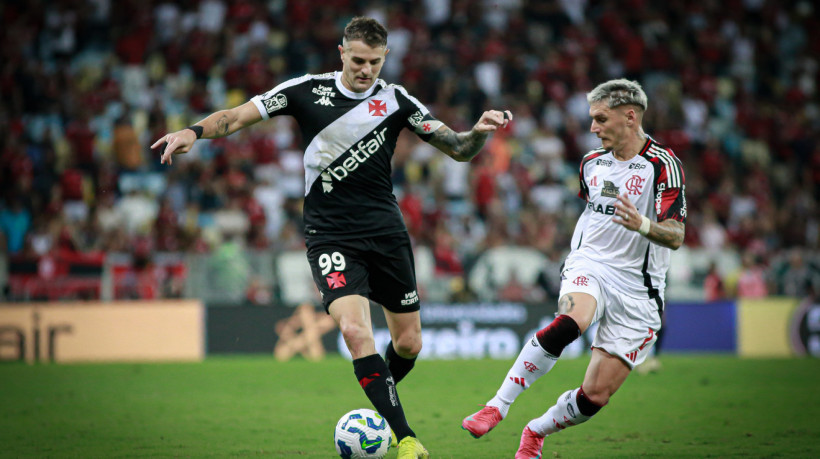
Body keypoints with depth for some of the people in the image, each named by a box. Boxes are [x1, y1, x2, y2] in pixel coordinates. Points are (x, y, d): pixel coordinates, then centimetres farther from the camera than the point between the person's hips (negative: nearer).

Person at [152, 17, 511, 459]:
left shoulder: (395, 100, 1)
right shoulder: (307, 90, -1)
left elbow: (458, 149, 3)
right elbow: (239, 116, -2)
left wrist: (480, 131, -19)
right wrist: (194, 131, -20)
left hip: (386, 232, 2)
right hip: (329, 235, -2)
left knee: (409, 342, 5)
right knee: (354, 329, -22)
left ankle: (381, 401, 38)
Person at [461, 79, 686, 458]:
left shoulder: (661, 164, -9)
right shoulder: (591, 163, 10)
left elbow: (675, 236, -15)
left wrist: (643, 225, -35)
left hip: (636, 288, -2)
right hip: (589, 266, 2)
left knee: (596, 396, -4)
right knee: (569, 323, -35)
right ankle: (496, 408, -35)